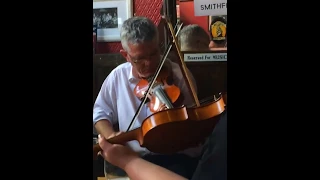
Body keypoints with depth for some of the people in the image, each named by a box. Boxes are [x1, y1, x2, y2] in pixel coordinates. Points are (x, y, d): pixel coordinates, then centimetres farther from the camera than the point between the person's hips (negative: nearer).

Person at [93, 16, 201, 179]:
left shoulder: (180, 76, -7)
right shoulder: (117, 77, 2)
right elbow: (100, 113, 14)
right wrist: (110, 135, -5)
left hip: (178, 157, -2)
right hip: (134, 158, 3)